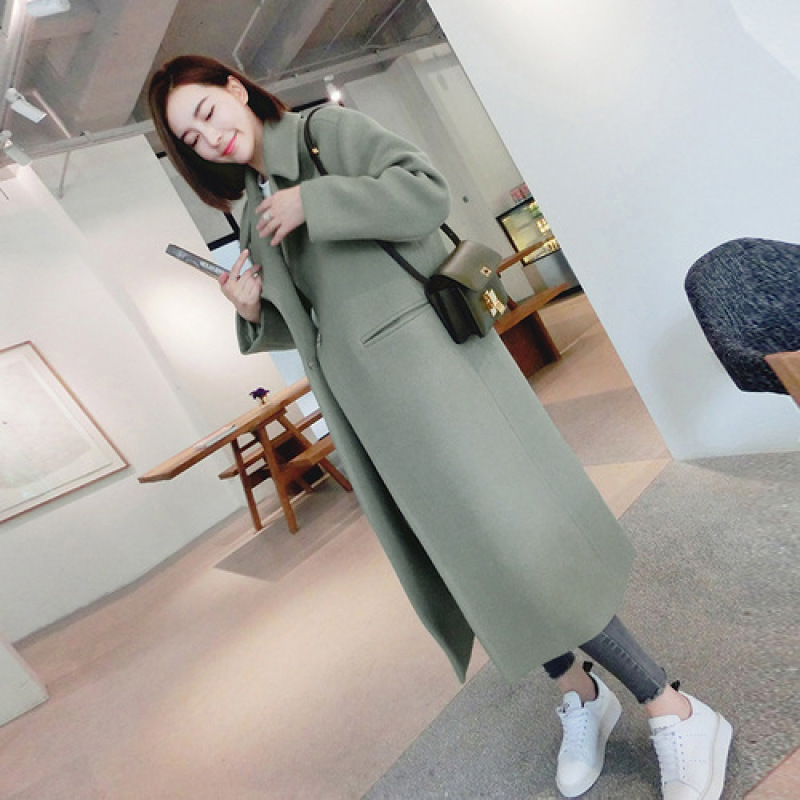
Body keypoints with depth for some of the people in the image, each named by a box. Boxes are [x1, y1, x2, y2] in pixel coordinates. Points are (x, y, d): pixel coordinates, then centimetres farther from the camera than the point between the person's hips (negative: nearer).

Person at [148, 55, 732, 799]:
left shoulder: (327, 128, 6)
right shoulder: (255, 214, 21)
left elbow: (427, 192, -10)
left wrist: (312, 201, -10)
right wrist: (257, 311, 2)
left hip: (423, 358, -6)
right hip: (367, 401, 6)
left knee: (507, 542, -11)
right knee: (466, 560, 8)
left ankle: (673, 714, 10)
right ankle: (581, 696, 30)